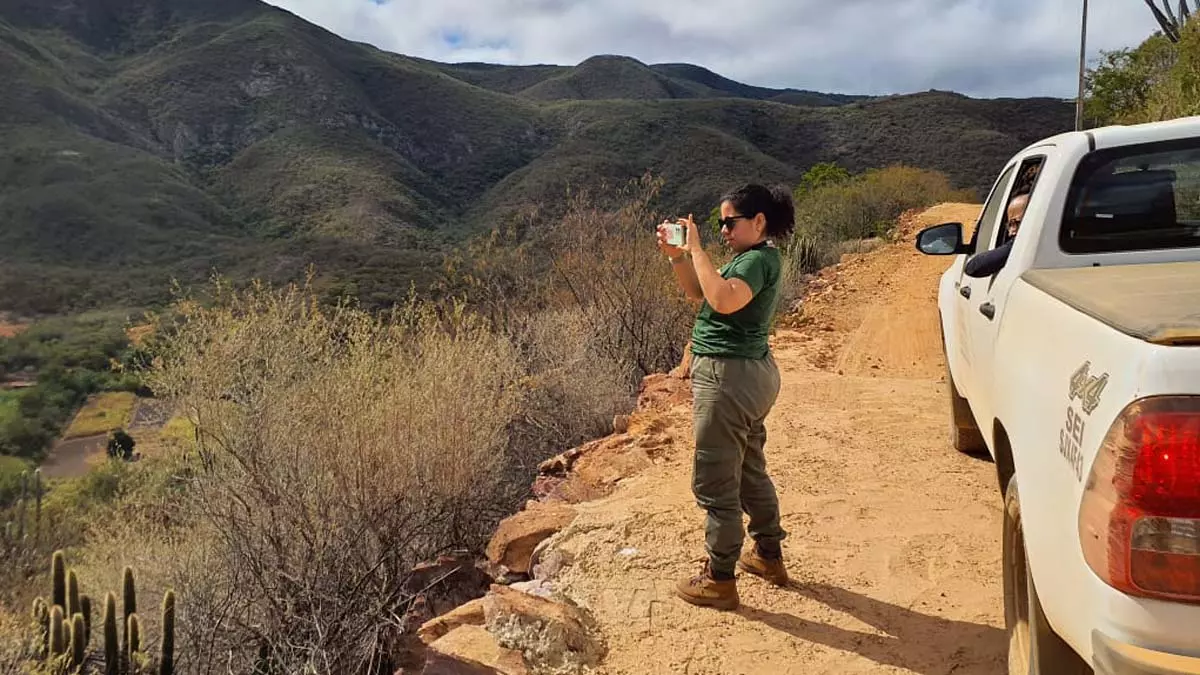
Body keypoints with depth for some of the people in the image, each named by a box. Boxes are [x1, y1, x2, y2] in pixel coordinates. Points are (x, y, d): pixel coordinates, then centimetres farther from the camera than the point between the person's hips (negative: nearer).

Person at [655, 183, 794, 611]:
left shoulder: (758, 259, -16)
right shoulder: (753, 257, 15)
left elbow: (723, 300, -35)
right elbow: (698, 292, 16)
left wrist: (696, 249, -26)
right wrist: (676, 255, 2)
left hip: (728, 376, -11)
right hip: (753, 372, 11)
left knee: (715, 483, -2)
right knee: (750, 472, 23)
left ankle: (719, 580, 9)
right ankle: (768, 556, 37)